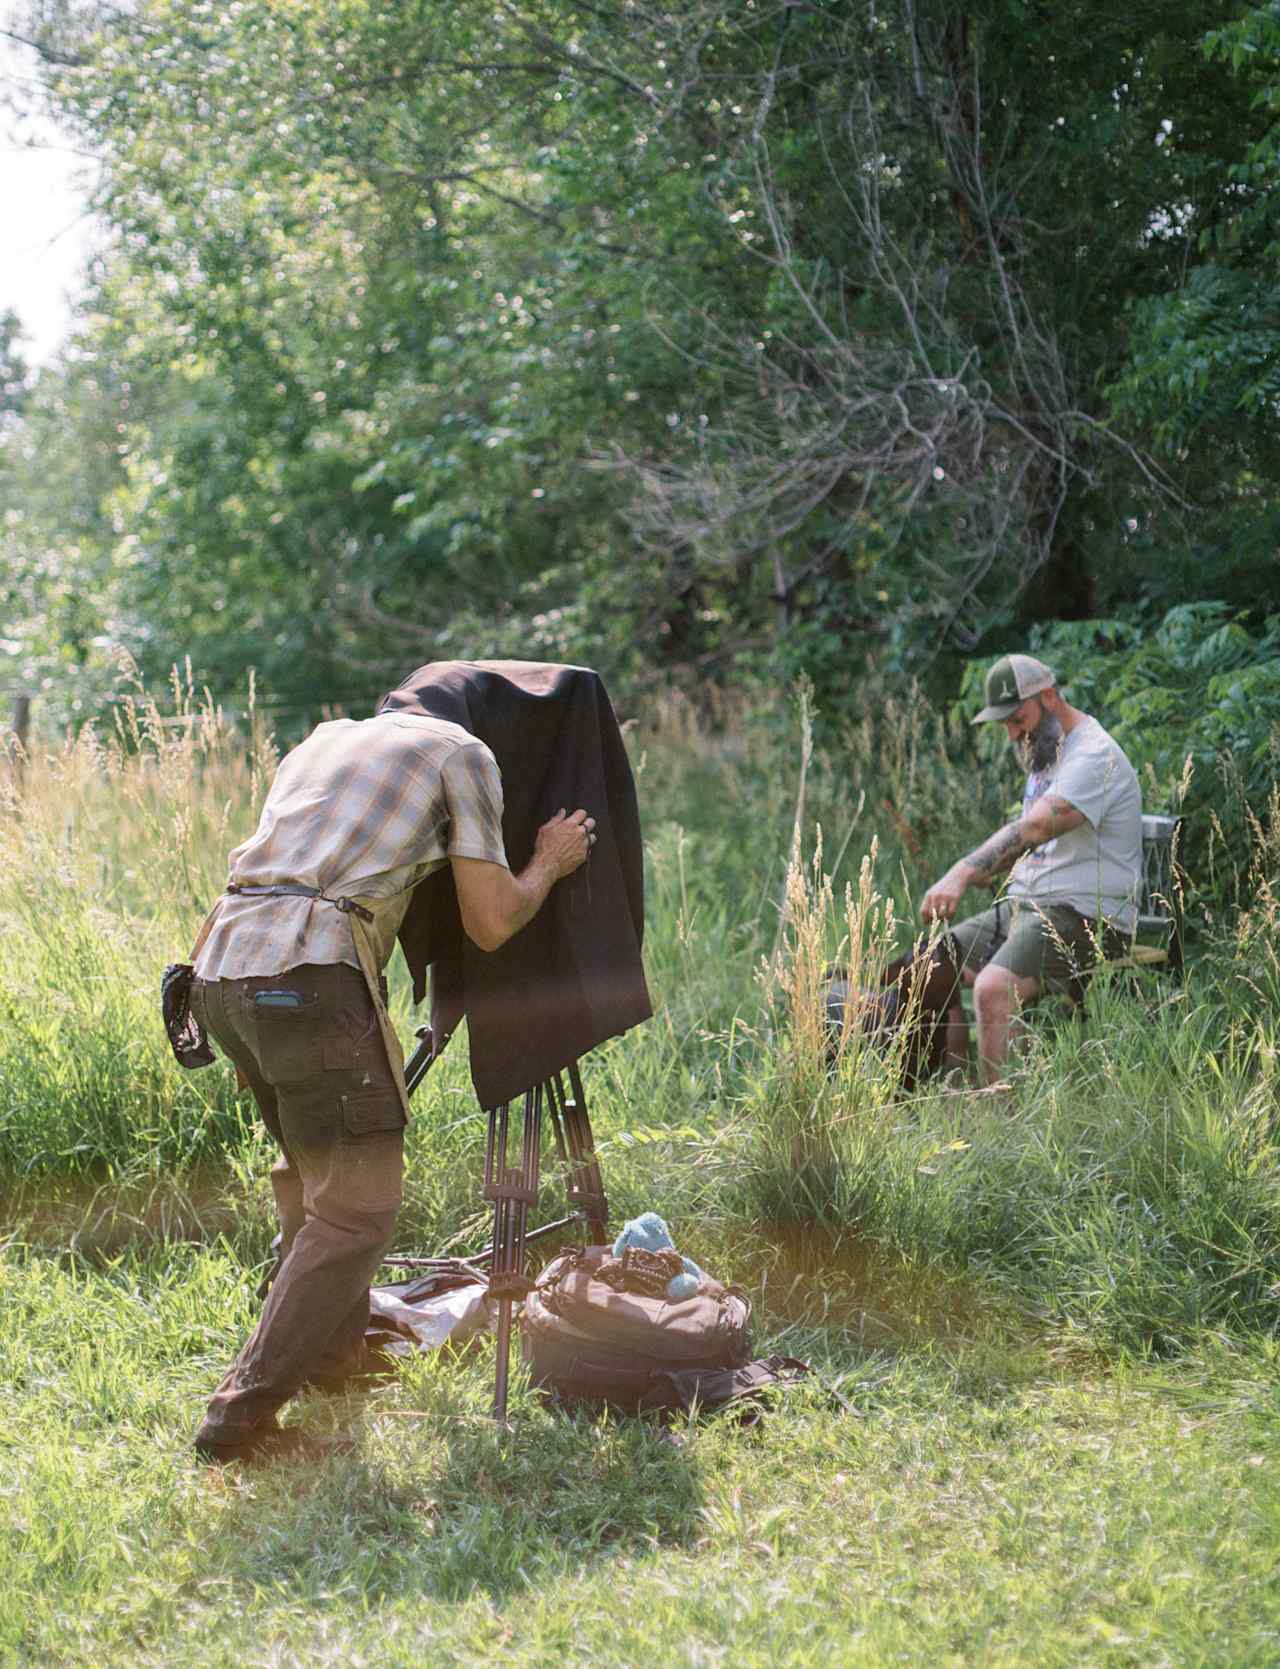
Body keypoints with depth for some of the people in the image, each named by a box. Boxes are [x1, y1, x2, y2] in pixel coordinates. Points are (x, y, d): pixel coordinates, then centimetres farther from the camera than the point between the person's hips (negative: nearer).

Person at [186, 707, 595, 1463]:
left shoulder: (325, 739, 28)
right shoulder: (463, 754, 9)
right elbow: (489, 922, 6)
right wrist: (549, 863, 24)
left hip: (221, 969, 8)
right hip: (310, 977, -8)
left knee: (311, 1169, 25)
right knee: (358, 1205, -2)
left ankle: (334, 1351, 36)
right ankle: (243, 1417, -6)